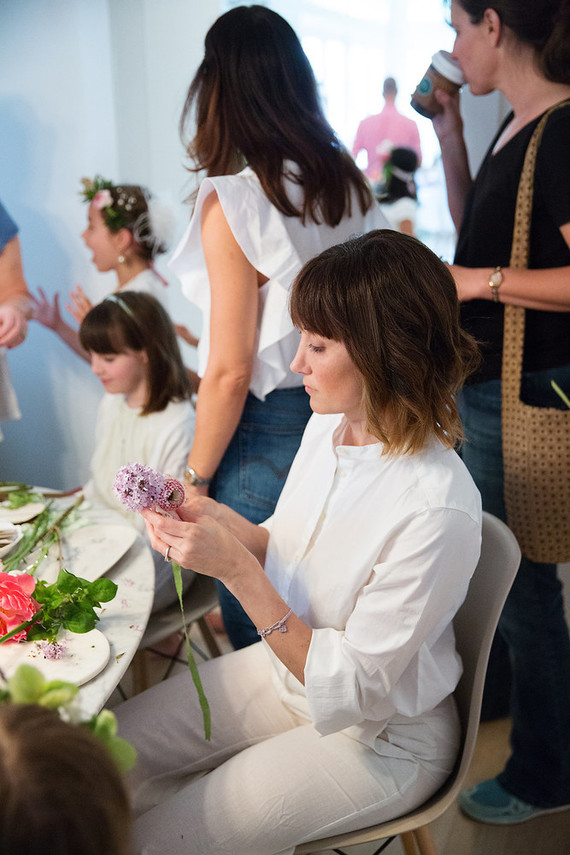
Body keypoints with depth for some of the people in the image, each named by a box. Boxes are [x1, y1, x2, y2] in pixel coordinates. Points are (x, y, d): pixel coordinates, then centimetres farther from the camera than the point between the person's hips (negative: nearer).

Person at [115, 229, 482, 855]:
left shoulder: (436, 510, -32)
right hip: (286, 668, 7)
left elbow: (352, 686, -25)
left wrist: (237, 568, -30)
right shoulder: (327, 426, -8)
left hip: (381, 736, -6)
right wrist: (220, 522, -14)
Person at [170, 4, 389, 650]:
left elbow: (231, 371, -17)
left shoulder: (232, 202, -16)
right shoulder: (349, 183, 4)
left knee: (257, 634, 11)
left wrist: (195, 477, -6)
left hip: (267, 429, -7)